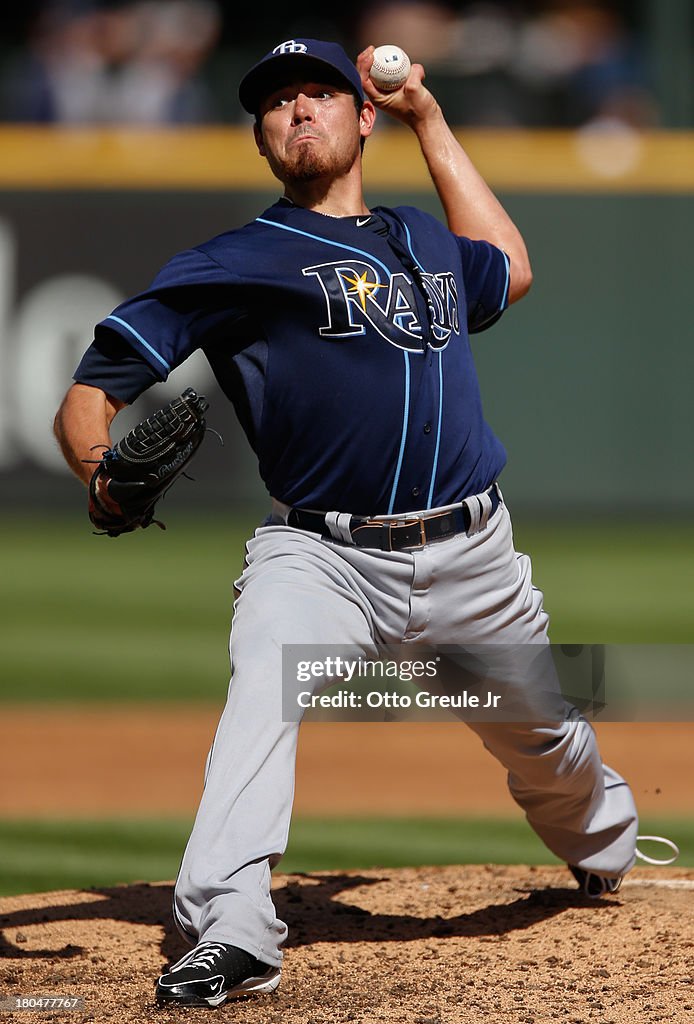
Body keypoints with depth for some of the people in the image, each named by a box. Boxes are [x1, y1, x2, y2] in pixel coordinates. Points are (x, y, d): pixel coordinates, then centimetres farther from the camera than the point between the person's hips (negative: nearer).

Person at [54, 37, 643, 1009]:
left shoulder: (426, 241, 17)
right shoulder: (235, 263, 1)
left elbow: (508, 269, 41)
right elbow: (89, 396, -4)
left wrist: (428, 117, 35)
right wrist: (106, 480, -28)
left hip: (472, 561, 4)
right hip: (321, 555, -4)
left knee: (544, 737, 17)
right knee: (264, 693, -32)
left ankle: (607, 847, 51)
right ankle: (230, 932, -40)